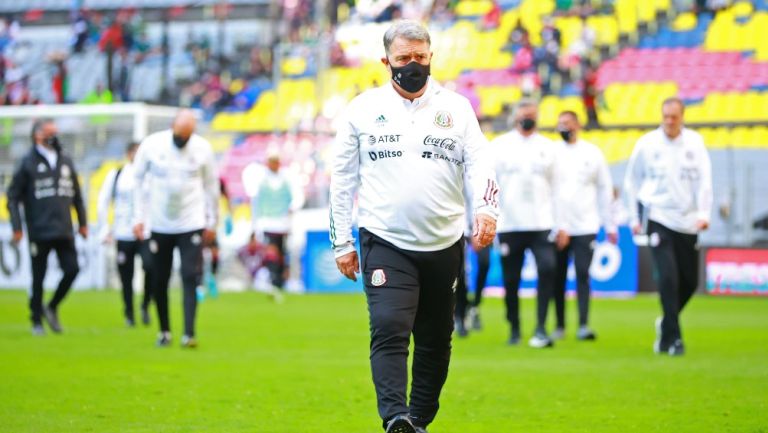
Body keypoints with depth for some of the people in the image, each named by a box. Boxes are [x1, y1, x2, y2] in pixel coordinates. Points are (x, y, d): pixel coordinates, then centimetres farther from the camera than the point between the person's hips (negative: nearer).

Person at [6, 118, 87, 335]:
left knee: (72, 270, -5)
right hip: (39, 232, -4)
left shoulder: (65, 161, 13)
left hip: (64, 231, 4)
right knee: (38, 278, 2)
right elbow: (13, 197, -3)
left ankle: (52, 308, 16)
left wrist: (82, 222, 18)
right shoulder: (28, 162, -1)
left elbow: (76, 194, 20)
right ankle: (37, 321, 13)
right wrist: (17, 228, -9)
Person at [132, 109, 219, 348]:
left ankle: (189, 334, -13)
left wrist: (212, 222, 9)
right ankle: (164, 331, 19)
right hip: (159, 224, 1)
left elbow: (211, 185, 7)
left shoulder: (202, 148, -4)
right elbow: (138, 180, 4)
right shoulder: (151, 145, -6)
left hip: (191, 224, -1)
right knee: (159, 281, 5)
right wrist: (138, 217, 1)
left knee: (190, 278, -10)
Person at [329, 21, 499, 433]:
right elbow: (342, 178, 8)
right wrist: (341, 242, 4)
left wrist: (486, 209, -22)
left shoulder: (456, 107, 7)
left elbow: (479, 163, -2)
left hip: (443, 245, 2)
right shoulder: (363, 108, 5)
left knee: (435, 340, 9)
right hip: (385, 244, -2)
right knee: (389, 329, -19)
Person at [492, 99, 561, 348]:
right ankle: (514, 330, 19)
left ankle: (541, 328, -13)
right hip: (508, 224, 0)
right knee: (511, 280, 4)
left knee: (547, 269, -17)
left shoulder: (548, 148, 11)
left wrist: (561, 225, 7)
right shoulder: (499, 146, 7)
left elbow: (556, 188, 11)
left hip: (541, 223, 0)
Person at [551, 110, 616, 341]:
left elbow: (605, 189, 10)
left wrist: (610, 226, 8)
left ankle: (583, 325, -11)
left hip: (585, 227, 0)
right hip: (557, 226, 0)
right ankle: (559, 326, 14)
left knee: (583, 276, -7)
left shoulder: (592, 153, 7)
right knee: (558, 278, 5)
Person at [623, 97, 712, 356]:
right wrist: (635, 218, 7)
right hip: (658, 218, -3)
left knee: (690, 281, 6)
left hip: (687, 221, 3)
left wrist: (703, 213, -14)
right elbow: (632, 181, 9)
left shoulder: (695, 142, 2)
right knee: (668, 277, -15)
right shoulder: (647, 144, -1)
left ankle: (666, 325, 30)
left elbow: (704, 179, -2)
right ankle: (672, 338, -9)